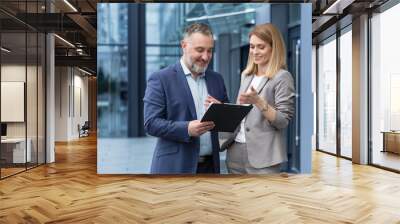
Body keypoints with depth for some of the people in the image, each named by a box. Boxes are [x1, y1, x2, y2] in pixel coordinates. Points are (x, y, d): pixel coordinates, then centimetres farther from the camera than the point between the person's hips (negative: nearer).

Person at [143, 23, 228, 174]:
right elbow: (151, 123, -11)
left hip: (209, 165, 5)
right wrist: (187, 129, -24)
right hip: (175, 167, -5)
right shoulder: (160, 79, -6)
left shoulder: (216, 79, 10)